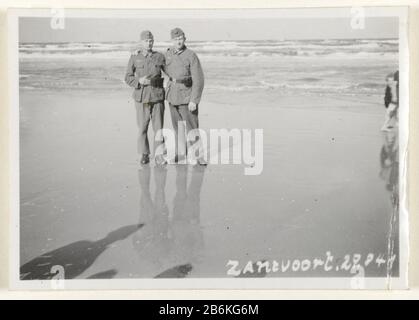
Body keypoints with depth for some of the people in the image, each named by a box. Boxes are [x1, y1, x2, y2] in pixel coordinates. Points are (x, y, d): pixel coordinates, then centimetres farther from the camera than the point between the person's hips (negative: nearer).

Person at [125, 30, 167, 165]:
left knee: (158, 126, -2)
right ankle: (144, 154, 20)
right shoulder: (135, 57, 1)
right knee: (142, 127, 5)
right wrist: (139, 81, -15)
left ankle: (159, 155, 3)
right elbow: (128, 77, 2)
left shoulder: (160, 57, 4)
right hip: (141, 97, 0)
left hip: (157, 97, 0)